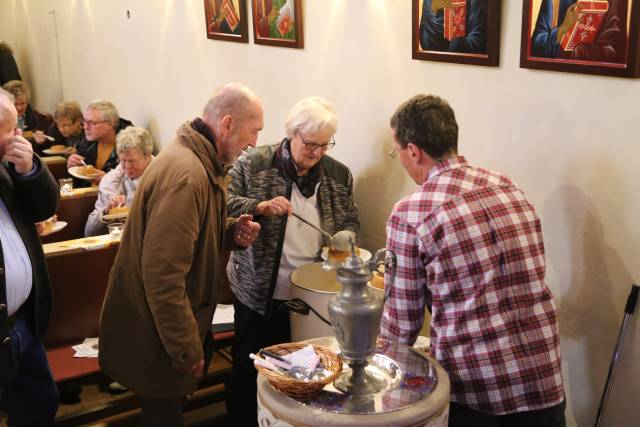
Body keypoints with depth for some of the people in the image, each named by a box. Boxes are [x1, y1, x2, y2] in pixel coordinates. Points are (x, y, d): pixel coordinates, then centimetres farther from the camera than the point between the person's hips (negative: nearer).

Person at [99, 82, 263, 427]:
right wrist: (187, 349, -24)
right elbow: (163, 274, -31)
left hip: (173, 323, 9)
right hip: (156, 334, -9)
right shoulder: (185, 175, -29)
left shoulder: (201, 160, 3)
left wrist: (232, 232, -3)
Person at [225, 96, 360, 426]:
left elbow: (351, 221, 12)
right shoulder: (253, 163, -9)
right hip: (259, 293, -3)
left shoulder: (339, 175, 2)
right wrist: (260, 206, -24)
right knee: (248, 367, 11)